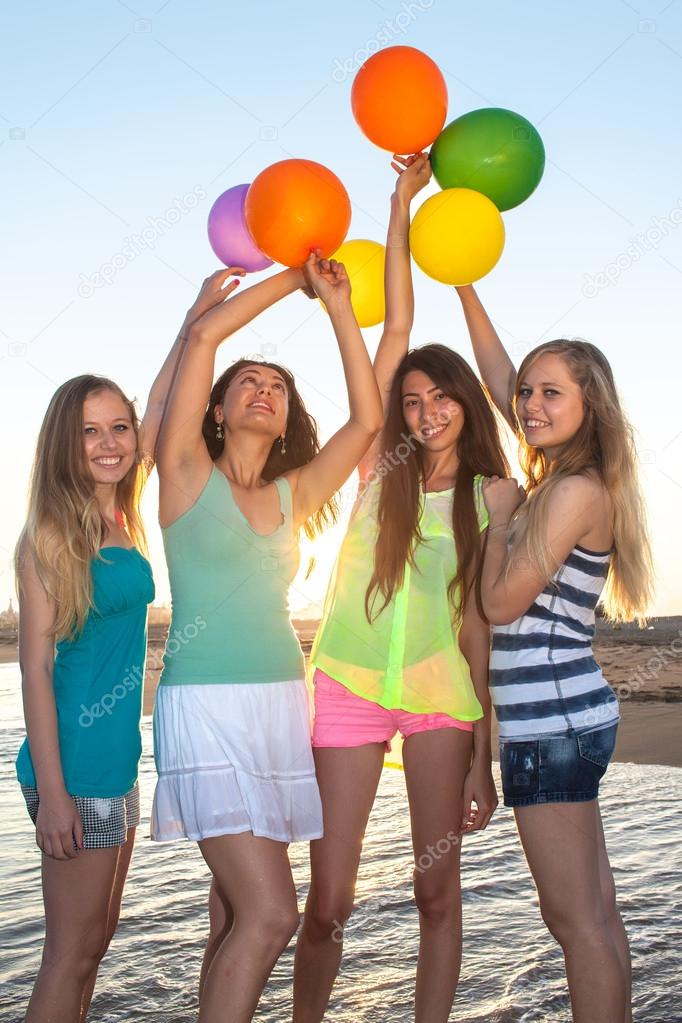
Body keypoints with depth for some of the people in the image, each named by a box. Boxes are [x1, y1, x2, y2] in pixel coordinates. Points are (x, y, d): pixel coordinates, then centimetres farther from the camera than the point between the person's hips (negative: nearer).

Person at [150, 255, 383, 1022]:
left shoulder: (294, 494, 14)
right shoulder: (187, 471, 2)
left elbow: (367, 418, 7)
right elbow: (203, 335, -6)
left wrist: (338, 304, 7)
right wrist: (292, 279, 4)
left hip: (282, 703, 5)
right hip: (206, 706, -5)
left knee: (235, 916, 7)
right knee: (269, 913, -15)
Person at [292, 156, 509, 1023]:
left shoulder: (490, 500, 3)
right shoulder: (384, 464, 2)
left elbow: (478, 623, 0)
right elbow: (397, 324, -1)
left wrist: (484, 754, -4)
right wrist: (402, 202, -2)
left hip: (441, 692, 0)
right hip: (349, 686, 0)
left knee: (438, 891, 6)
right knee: (328, 902, 3)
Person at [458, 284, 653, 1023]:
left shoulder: (577, 491, -14)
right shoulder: (562, 480, 11)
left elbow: (502, 601, -14)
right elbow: (498, 379, 20)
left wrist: (499, 512, -2)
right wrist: (464, 287, 21)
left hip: (553, 720, -10)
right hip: (561, 714, 10)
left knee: (578, 920, -3)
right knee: (592, 914, 14)